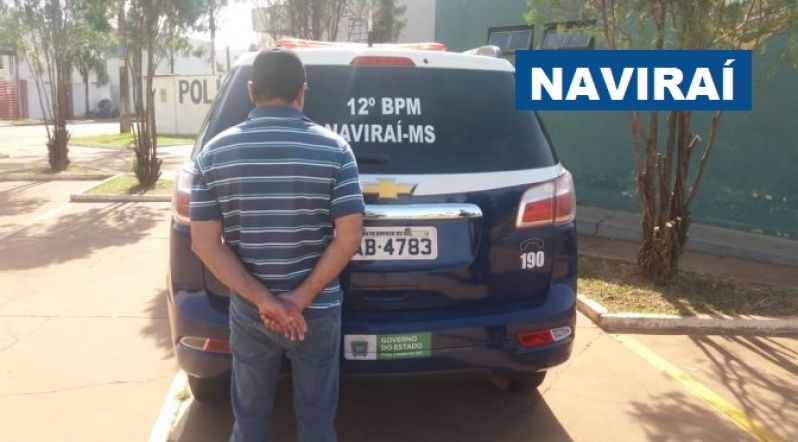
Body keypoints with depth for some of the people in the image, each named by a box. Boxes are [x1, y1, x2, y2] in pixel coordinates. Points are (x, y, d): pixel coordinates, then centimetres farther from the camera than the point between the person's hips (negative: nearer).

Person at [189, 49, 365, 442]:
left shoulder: (215, 152, -3)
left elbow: (205, 244, -8)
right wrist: (299, 300, -12)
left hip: (247, 311, 2)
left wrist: (264, 301, -11)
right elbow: (348, 238, -14)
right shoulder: (334, 149, -9)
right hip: (317, 311, -1)